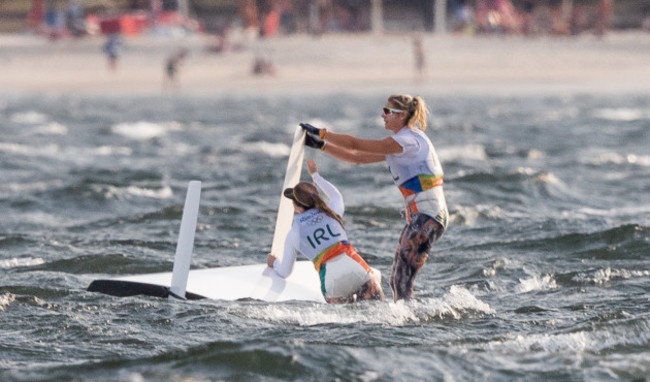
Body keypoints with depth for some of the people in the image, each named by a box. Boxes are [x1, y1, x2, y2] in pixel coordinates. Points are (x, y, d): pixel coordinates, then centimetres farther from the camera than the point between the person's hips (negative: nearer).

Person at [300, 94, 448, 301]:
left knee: (403, 279, -11)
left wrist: (321, 133, -8)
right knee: (396, 280, 11)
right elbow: (358, 158, 18)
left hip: (428, 216, -10)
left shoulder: (408, 140, -14)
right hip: (419, 216, 10)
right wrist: (321, 145, 13)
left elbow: (356, 145, -16)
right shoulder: (399, 144, 17)